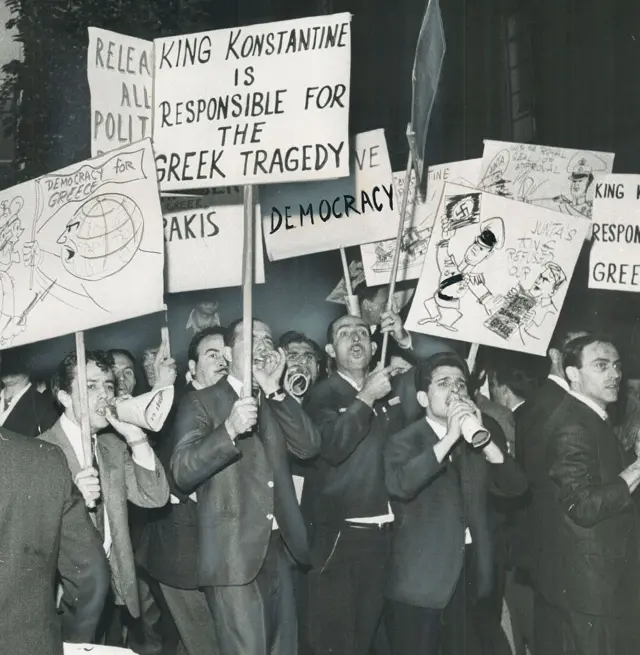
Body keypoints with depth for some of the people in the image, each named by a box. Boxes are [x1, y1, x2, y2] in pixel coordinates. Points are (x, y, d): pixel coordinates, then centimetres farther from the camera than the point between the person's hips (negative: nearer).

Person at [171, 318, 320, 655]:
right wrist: (229, 429, -26)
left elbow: (309, 446, 1)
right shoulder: (201, 402, -1)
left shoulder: (275, 404, 16)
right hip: (234, 554, -6)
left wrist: (274, 390, -5)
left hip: (278, 550, 6)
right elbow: (182, 472, -12)